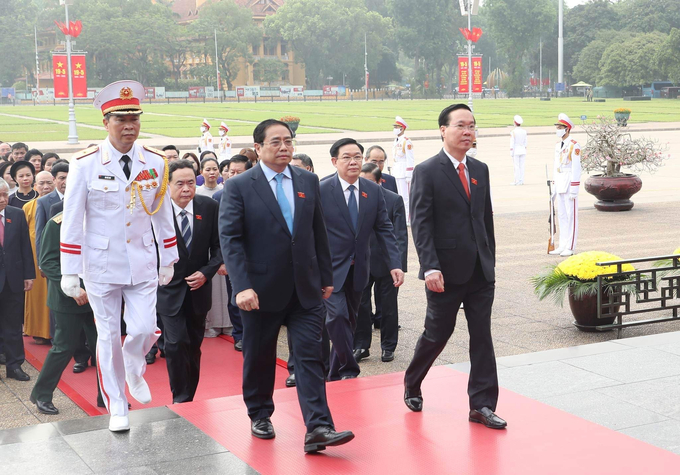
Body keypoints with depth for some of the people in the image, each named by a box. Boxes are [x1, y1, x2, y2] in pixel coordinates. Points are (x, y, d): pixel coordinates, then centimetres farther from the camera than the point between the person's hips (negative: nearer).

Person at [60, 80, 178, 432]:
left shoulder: (155, 162, -2)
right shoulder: (85, 164, -10)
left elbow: (163, 214, 8)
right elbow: (71, 221, -7)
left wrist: (168, 260, 12)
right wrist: (69, 272, -8)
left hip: (142, 264, 2)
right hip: (101, 265, -2)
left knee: (144, 330, -3)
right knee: (109, 335, 6)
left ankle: (134, 370, 33)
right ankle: (117, 408, 22)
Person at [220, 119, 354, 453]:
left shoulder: (308, 181, 7)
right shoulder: (239, 186, -6)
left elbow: (319, 233, 12)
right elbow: (230, 239, -11)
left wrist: (326, 277, 11)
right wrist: (241, 286, -21)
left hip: (306, 288, 3)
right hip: (261, 289, -2)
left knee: (310, 356, -5)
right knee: (259, 357, 12)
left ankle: (318, 428, -8)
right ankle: (259, 415, 33)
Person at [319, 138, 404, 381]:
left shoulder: (373, 191, 3)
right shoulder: (321, 191, -10)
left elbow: (384, 229, 4)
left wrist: (395, 263, -5)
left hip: (358, 268, 5)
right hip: (330, 267, -5)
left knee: (350, 320, 12)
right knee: (338, 315, -18)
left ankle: (336, 374, 26)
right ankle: (349, 369, -3)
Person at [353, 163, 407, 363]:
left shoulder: (394, 200, -7)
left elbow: (401, 236, -7)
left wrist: (399, 265, -13)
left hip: (385, 263, -2)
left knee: (388, 307, 9)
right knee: (360, 305, 7)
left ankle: (388, 347, 23)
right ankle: (361, 345, 20)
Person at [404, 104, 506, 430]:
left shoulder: (480, 170, 11)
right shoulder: (427, 171, -7)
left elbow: (487, 219, 16)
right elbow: (420, 224, -12)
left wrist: (490, 261, 14)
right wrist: (430, 268, -20)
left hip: (481, 272, 5)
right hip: (446, 273, -5)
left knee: (482, 337, 4)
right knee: (437, 334, 6)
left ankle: (482, 406, 10)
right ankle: (411, 386, 31)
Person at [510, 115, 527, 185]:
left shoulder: (513, 132, -13)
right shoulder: (524, 131, 3)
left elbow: (512, 143, -12)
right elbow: (525, 142, 9)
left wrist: (511, 153, -7)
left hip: (516, 151, -5)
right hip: (523, 150, 5)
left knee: (516, 166, -1)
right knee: (522, 166, 8)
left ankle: (517, 181, 0)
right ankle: (521, 180, 11)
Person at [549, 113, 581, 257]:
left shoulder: (574, 146, -13)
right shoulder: (558, 144, 13)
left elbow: (576, 169, -16)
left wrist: (574, 190, -18)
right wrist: (554, 186, 16)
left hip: (570, 184, -8)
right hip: (560, 184, 8)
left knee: (571, 215, -3)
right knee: (561, 215, 11)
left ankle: (570, 247, 1)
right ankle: (562, 245, 17)